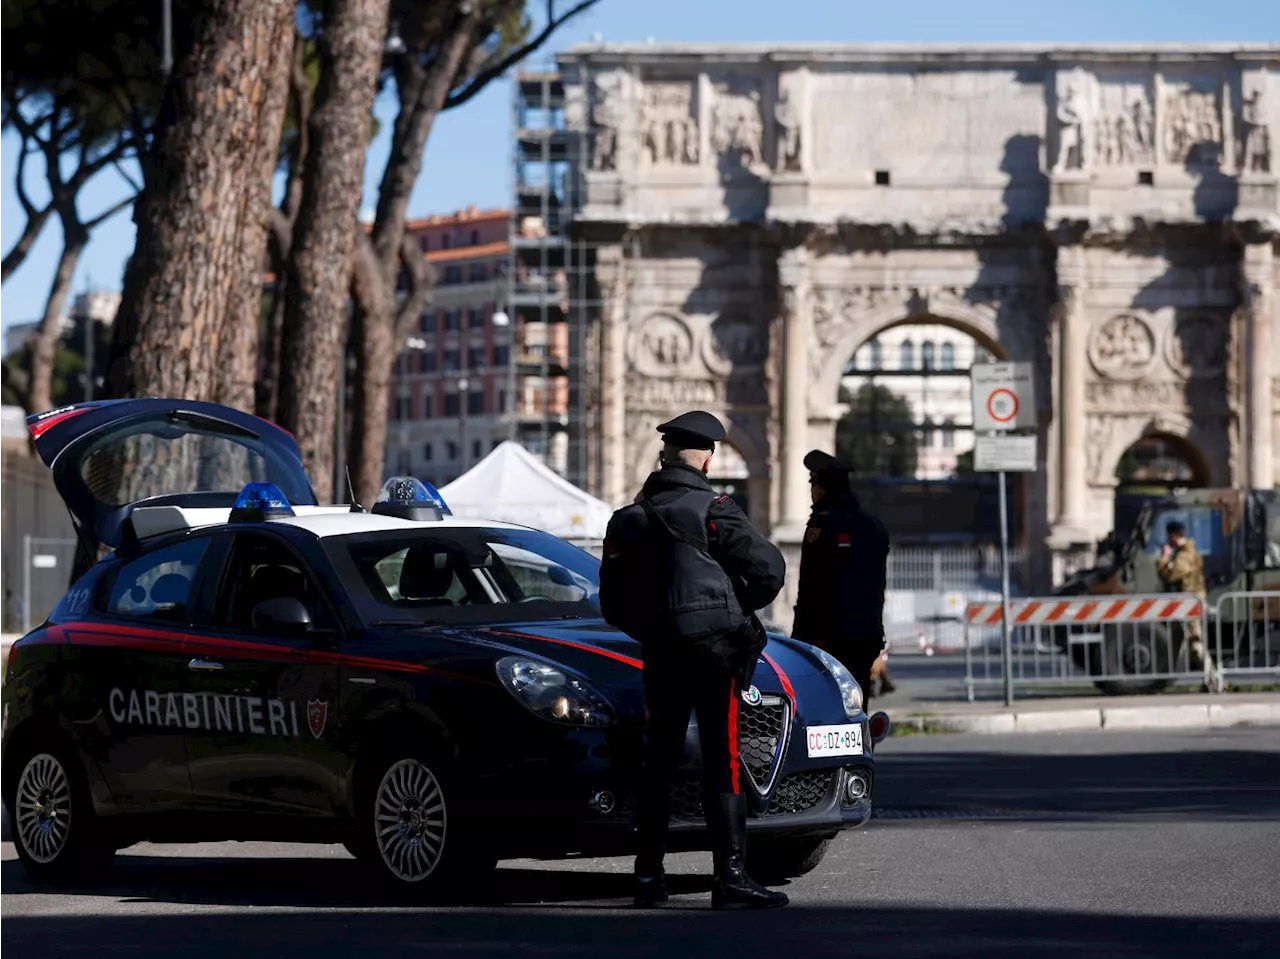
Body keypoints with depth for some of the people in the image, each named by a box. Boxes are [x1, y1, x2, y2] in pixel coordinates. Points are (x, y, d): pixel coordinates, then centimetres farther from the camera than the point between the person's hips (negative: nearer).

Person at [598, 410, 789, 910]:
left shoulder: (628, 518, 9)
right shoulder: (711, 510, -8)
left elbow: (612, 604, 11)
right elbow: (770, 568, -13)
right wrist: (740, 608, 5)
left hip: (660, 656, 5)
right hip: (714, 648, -5)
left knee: (658, 761, 12)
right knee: (723, 761, -5)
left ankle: (649, 876, 13)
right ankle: (731, 875, -11)